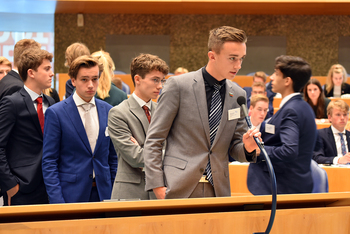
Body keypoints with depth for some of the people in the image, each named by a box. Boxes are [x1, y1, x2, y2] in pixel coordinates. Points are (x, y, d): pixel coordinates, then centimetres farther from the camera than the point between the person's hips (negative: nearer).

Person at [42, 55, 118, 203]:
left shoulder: (107, 111, 9)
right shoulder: (56, 113, -5)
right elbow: (49, 162, -6)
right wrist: (57, 202, -13)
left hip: (103, 194, 4)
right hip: (70, 195, -4)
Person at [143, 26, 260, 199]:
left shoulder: (238, 95, 11)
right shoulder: (178, 85, -4)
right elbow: (153, 140, -3)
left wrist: (248, 148, -8)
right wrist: (157, 186, -10)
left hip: (218, 191, 4)